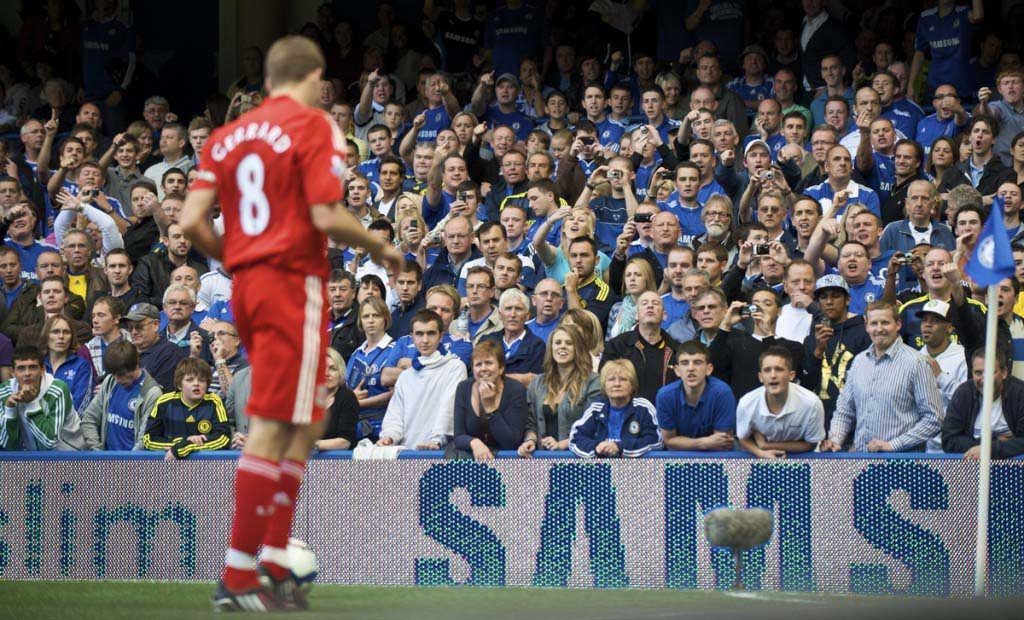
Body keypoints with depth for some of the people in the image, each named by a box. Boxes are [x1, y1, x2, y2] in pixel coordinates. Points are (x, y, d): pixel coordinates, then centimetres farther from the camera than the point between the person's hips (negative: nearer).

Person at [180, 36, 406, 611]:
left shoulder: (229, 135, 13)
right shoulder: (313, 125, -6)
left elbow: (192, 221, 6)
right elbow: (327, 216, -15)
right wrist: (381, 247, 1)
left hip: (246, 283, 7)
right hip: (293, 282, -7)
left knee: (307, 421, 18)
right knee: (273, 428, -6)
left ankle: (277, 560, 12)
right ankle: (238, 579, -7)